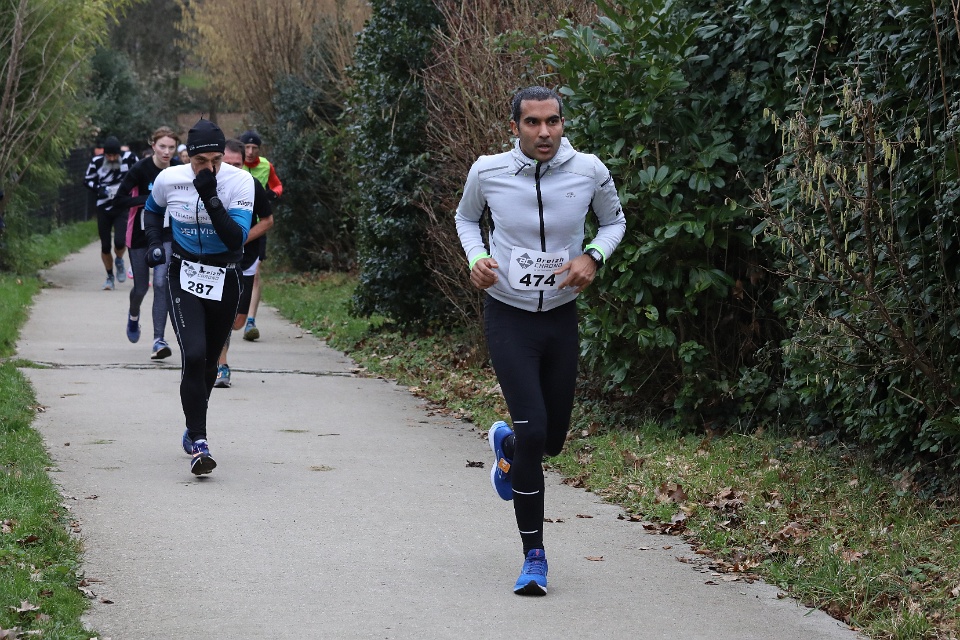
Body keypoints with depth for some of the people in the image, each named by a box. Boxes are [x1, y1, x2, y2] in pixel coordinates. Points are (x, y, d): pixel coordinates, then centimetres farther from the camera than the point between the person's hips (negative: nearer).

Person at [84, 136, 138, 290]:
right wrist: (99, 189, -13)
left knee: (120, 241, -19)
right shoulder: (97, 162, -6)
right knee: (105, 246, 5)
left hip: (123, 208, -1)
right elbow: (87, 180, 6)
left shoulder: (129, 158, -9)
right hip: (103, 208, 2)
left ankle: (119, 260, 16)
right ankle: (110, 276, 26)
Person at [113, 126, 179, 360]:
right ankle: (133, 315, 45)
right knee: (141, 287, 9)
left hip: (166, 236, 1)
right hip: (140, 235, -1)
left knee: (161, 283, -14)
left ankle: (159, 340, -13)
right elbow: (119, 200, -16)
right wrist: (149, 198, -24)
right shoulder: (141, 169, -14)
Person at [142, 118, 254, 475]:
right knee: (193, 355, -18)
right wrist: (154, 242, -3)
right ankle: (198, 442, -18)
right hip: (184, 275, -1)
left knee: (209, 362, 12)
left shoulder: (240, 182, -16)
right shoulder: (168, 180, -10)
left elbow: (238, 238, -25)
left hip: (225, 279, 1)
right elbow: (152, 210, 14)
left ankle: (194, 431, 35)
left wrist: (211, 198, -33)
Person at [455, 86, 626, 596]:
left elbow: (614, 221, 10)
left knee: (552, 440, 11)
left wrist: (593, 257, -11)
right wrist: (476, 257, -8)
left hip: (561, 318, 3)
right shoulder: (487, 172, -9)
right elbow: (466, 218, 12)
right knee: (533, 430, -16)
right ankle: (534, 556, -4)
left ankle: (505, 443, 51)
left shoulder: (589, 171, -9)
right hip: (508, 316, -3)